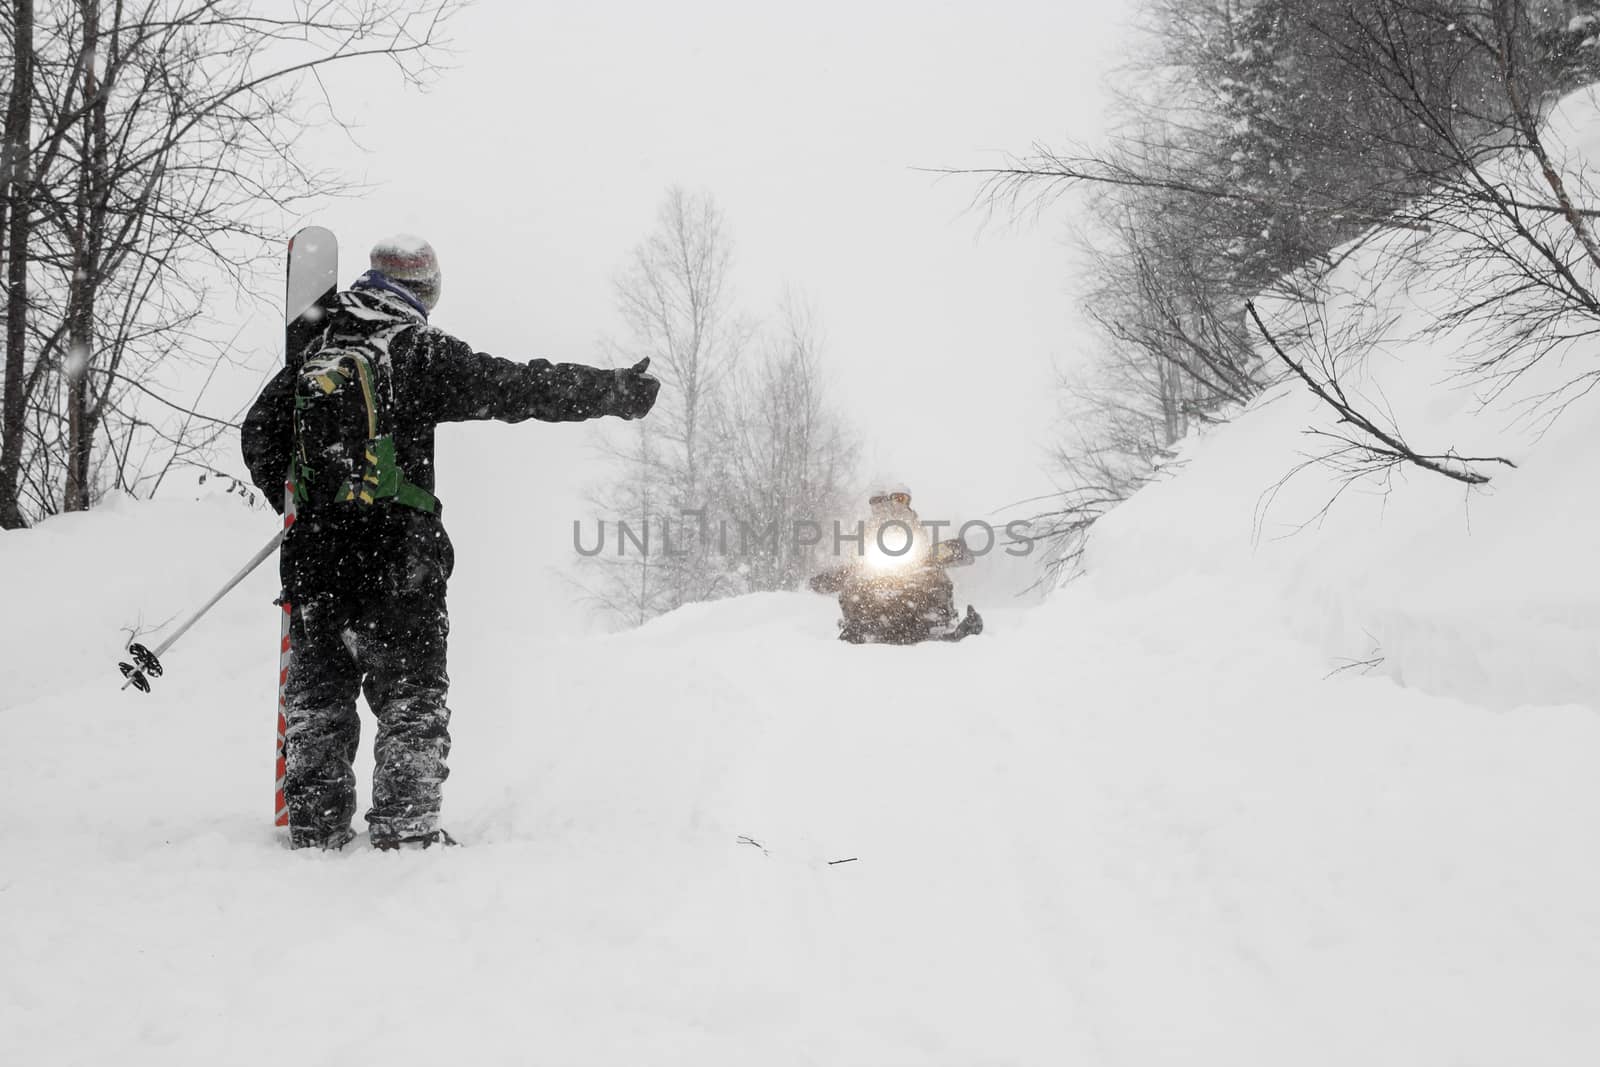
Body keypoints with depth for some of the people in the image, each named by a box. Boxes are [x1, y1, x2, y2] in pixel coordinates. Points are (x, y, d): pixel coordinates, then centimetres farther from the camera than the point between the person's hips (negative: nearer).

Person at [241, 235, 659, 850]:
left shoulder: (313, 357, 11)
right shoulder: (420, 351, -5)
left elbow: (258, 435, 18)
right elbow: (520, 388, -8)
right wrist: (619, 392, -1)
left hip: (312, 561, 5)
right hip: (396, 561, -5)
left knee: (317, 699, 14)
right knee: (411, 700, 4)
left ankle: (315, 828, 18)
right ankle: (406, 828, 2)